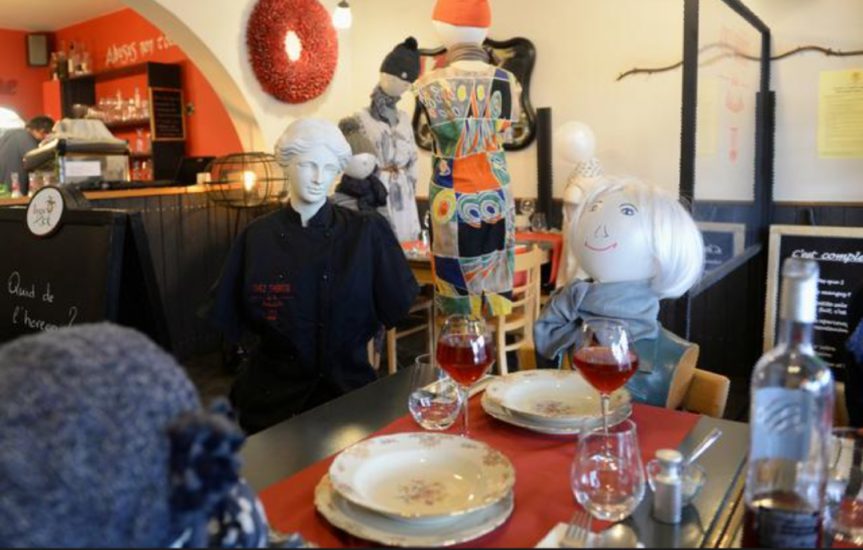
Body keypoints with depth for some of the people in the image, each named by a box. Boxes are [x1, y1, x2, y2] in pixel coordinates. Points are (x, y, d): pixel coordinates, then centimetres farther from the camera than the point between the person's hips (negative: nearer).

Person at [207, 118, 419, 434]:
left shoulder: (366, 231, -7)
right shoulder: (257, 237, -4)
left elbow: (398, 308, -10)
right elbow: (228, 320, 1)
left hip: (348, 389, -1)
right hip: (273, 395, 1)